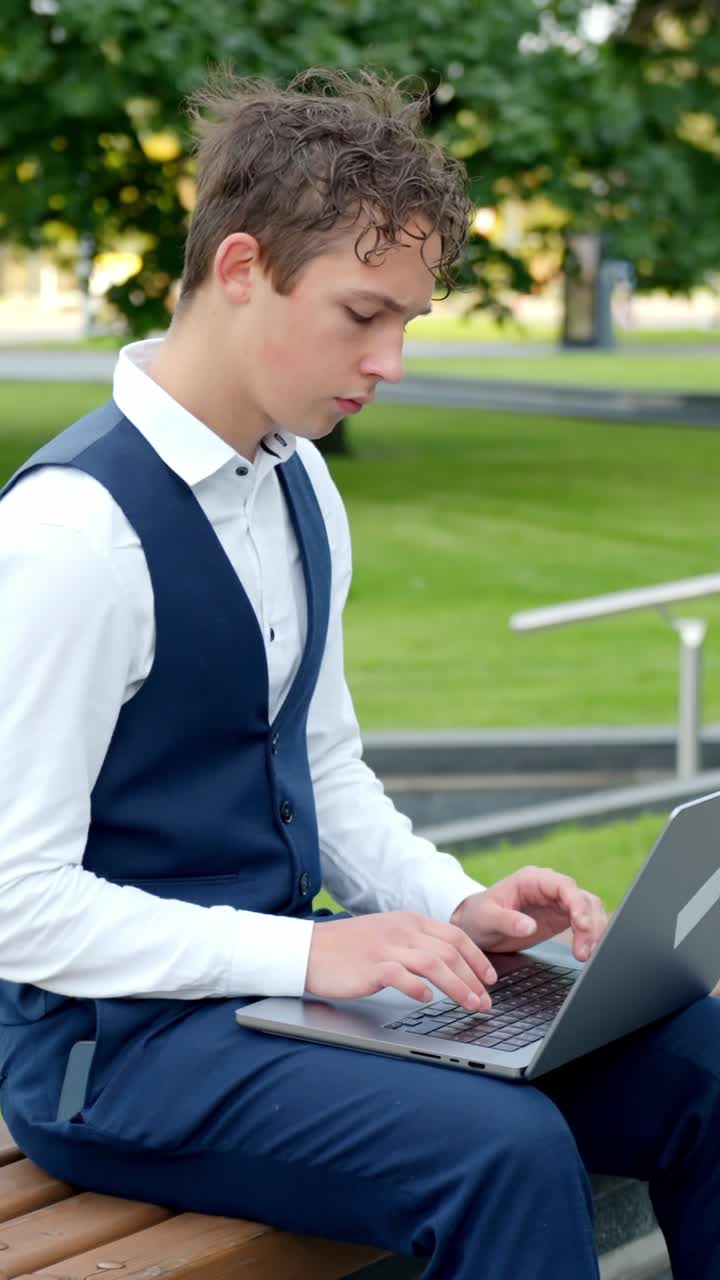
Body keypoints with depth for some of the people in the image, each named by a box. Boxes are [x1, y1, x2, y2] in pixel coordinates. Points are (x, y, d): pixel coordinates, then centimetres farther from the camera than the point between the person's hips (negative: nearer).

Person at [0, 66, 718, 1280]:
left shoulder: (298, 486, 7)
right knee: (502, 1146, -29)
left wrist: (457, 909, -1)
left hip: (280, 968, 8)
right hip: (107, 1042, -8)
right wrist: (308, 952, -22)